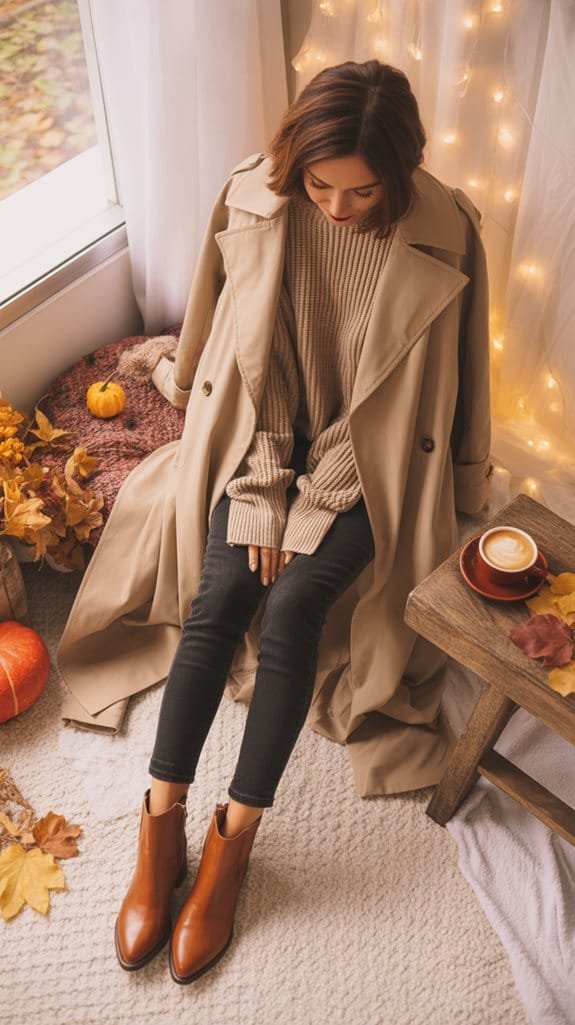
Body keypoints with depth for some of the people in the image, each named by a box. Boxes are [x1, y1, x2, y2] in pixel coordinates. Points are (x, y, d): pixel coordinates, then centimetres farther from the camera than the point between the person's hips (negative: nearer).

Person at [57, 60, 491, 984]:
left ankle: (234, 842, -9)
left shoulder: (444, 233, -15)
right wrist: (262, 496, -12)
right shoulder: (253, 203, -11)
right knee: (219, 595, -18)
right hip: (265, 439, 2)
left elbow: (443, 386, -7)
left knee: (293, 604, -22)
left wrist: (313, 503, -8)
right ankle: (162, 824, -7)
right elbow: (246, 364, -6)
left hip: (369, 459, -1)